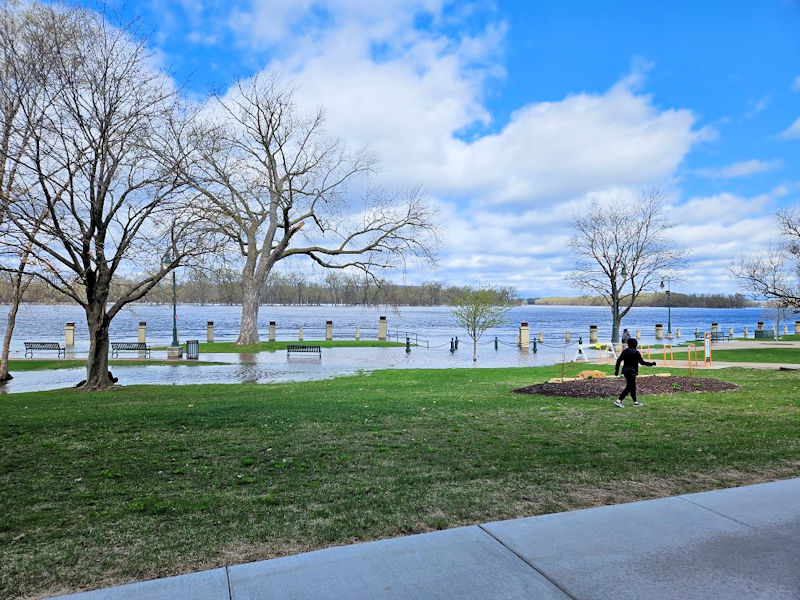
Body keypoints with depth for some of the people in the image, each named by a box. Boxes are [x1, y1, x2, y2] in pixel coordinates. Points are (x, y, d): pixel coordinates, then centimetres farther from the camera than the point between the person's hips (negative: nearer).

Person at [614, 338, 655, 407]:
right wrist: (651, 364, 3)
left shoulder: (625, 351, 5)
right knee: (629, 387, -3)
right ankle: (618, 401, -10)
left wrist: (616, 370, 11)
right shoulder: (636, 352, -12)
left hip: (625, 371, 7)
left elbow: (619, 360, 4)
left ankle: (635, 402, 23)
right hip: (632, 371, -7)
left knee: (632, 386, 16)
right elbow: (642, 362, -8)